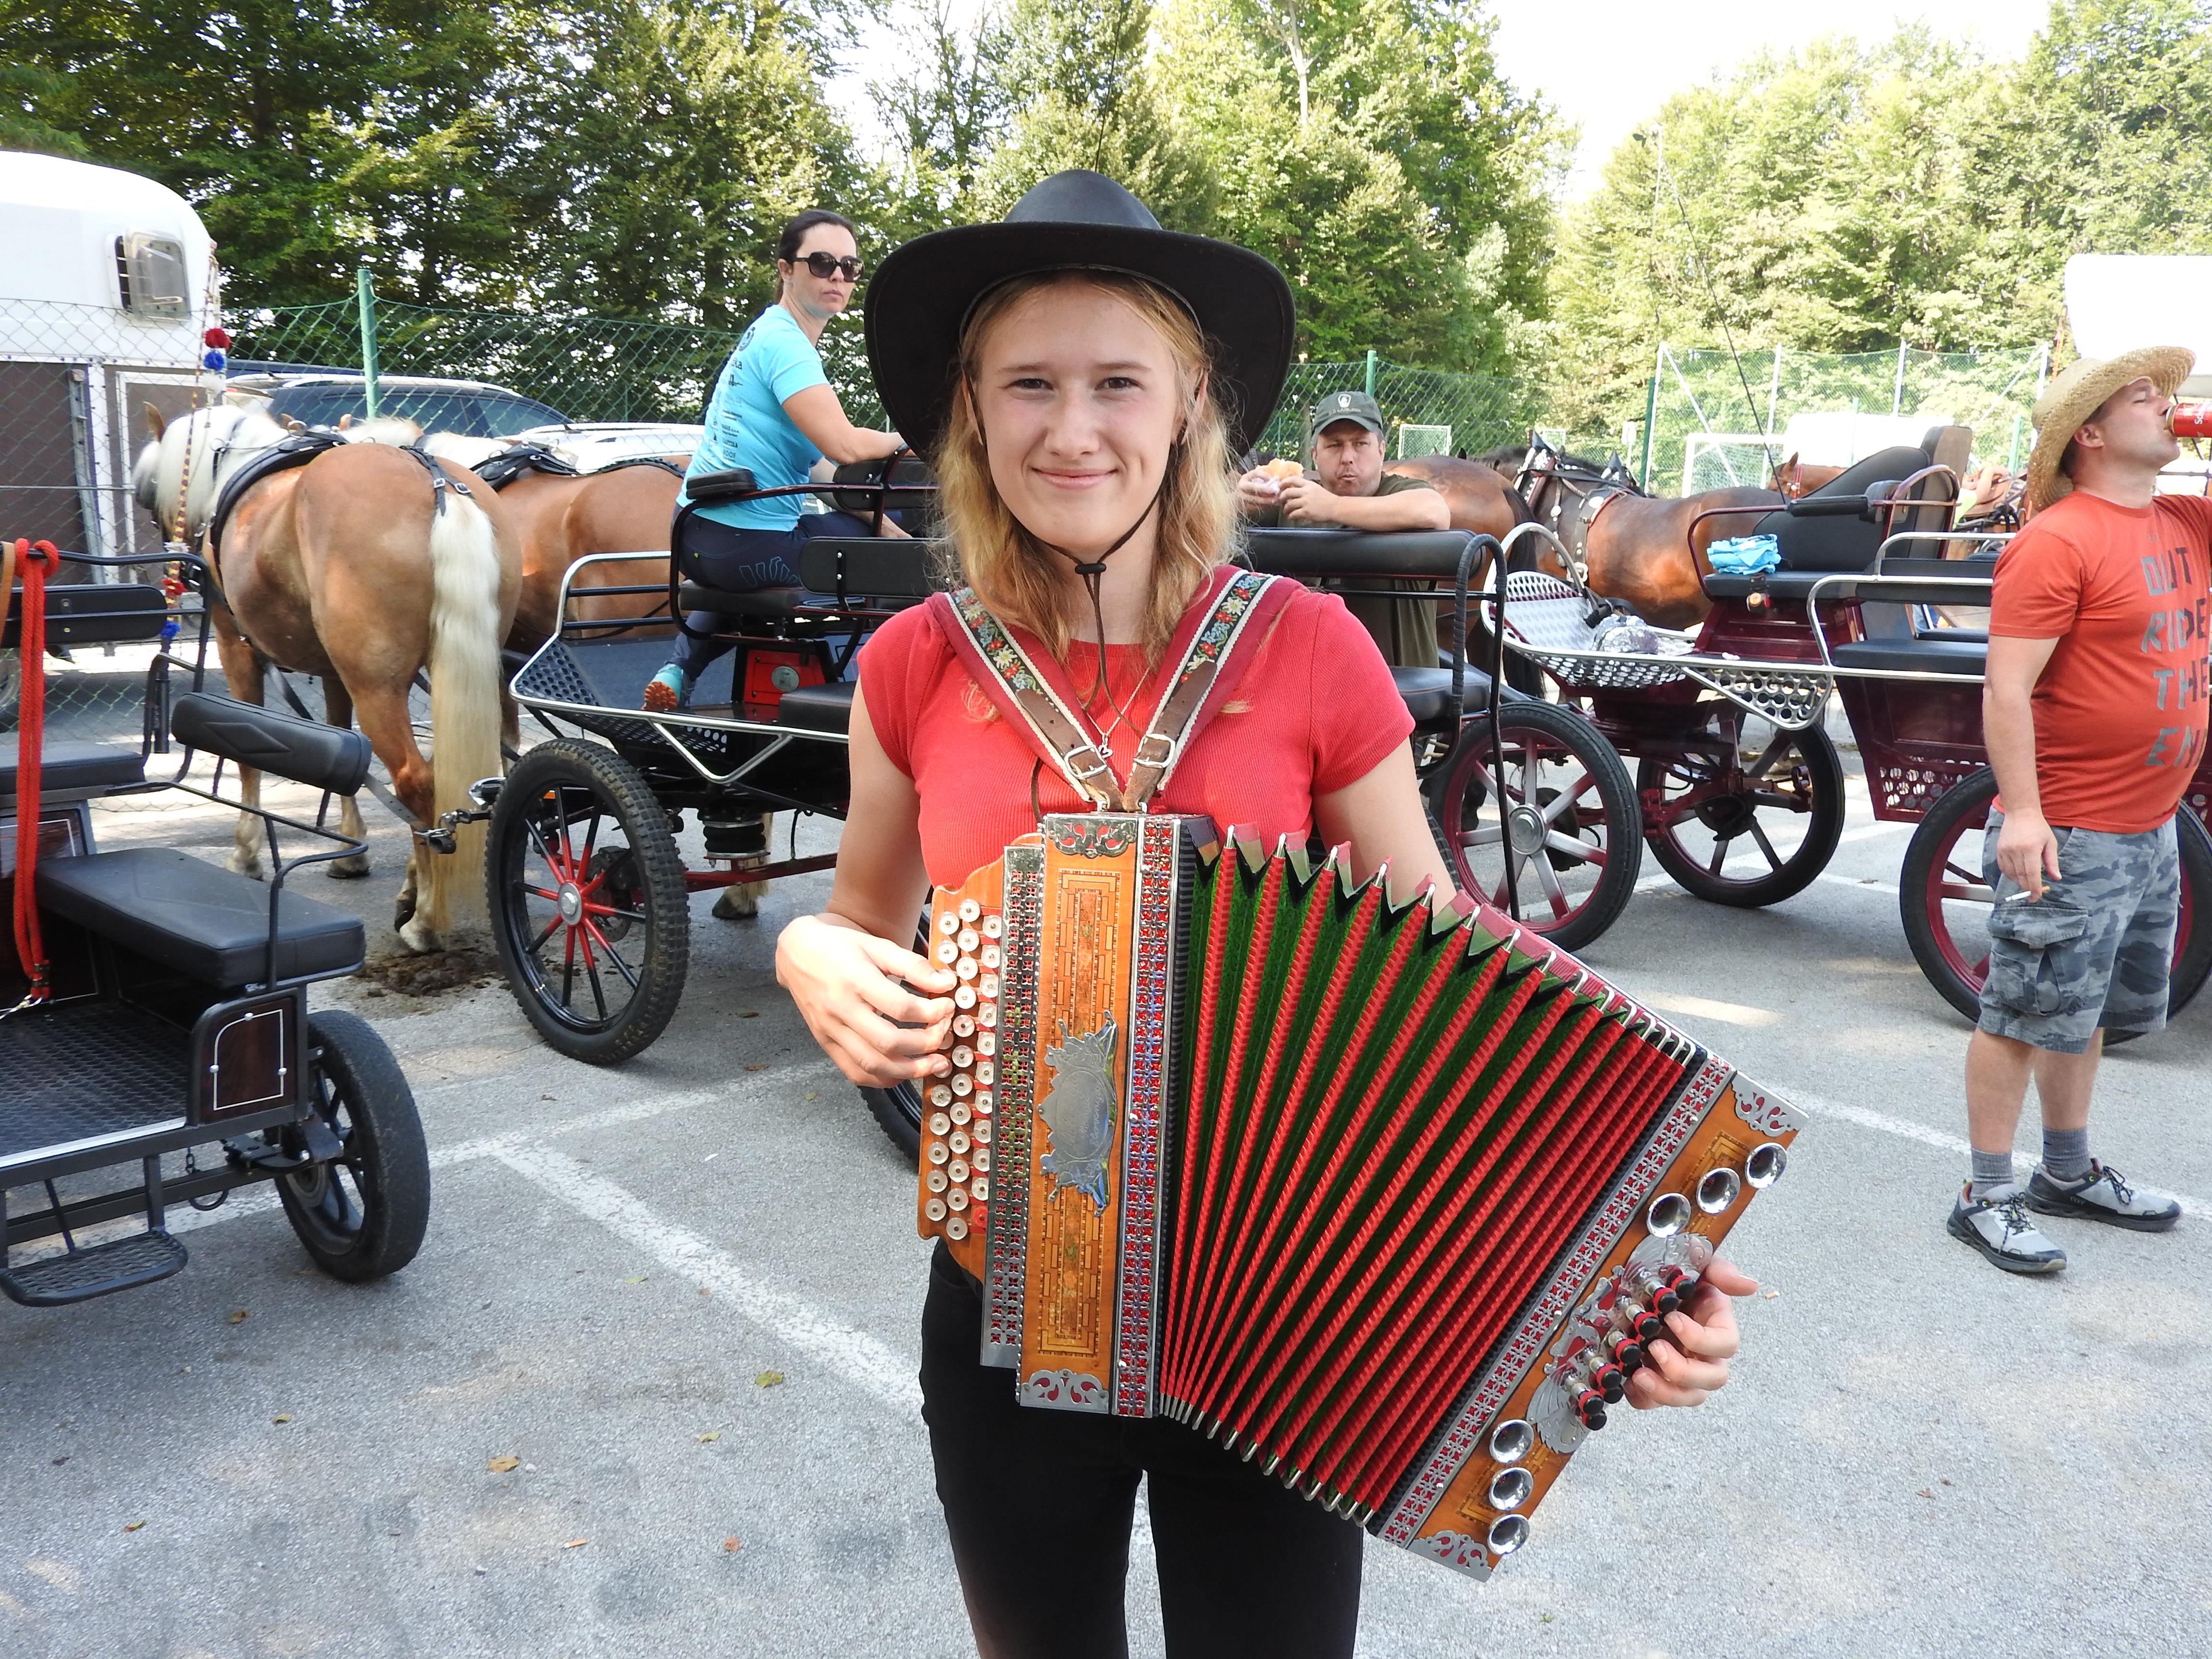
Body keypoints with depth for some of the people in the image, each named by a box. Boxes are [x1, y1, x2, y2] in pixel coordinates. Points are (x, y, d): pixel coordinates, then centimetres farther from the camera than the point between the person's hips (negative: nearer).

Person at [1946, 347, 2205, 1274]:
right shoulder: (2058, 542, -15)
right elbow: (2007, 688, -20)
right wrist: (2020, 812, -26)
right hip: (2069, 838, -9)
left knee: (2087, 1014, 19)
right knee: (2024, 1017, -1)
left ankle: (2069, 1174, 34)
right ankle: (1986, 1199, 8)